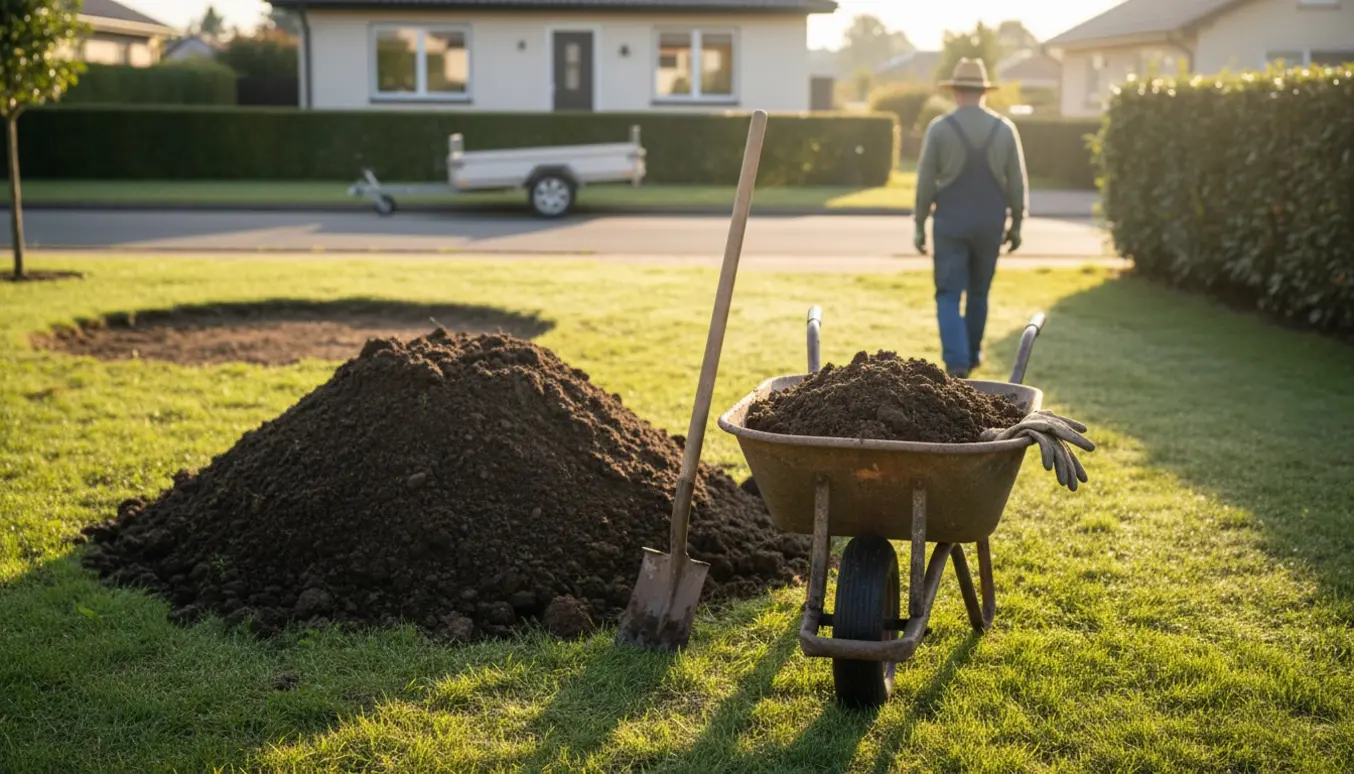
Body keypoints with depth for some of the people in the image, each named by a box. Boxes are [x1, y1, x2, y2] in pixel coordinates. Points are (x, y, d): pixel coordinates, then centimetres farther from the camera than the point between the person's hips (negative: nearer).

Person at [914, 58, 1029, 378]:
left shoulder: (939, 128, -6)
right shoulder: (1005, 129, 1)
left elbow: (925, 182, -4)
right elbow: (1017, 183, 4)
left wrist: (919, 225, 4)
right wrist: (1016, 224, 13)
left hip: (950, 222, -2)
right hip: (990, 222, 3)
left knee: (949, 295, 0)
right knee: (978, 292, 18)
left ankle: (957, 362, -15)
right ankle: (972, 355, 30)